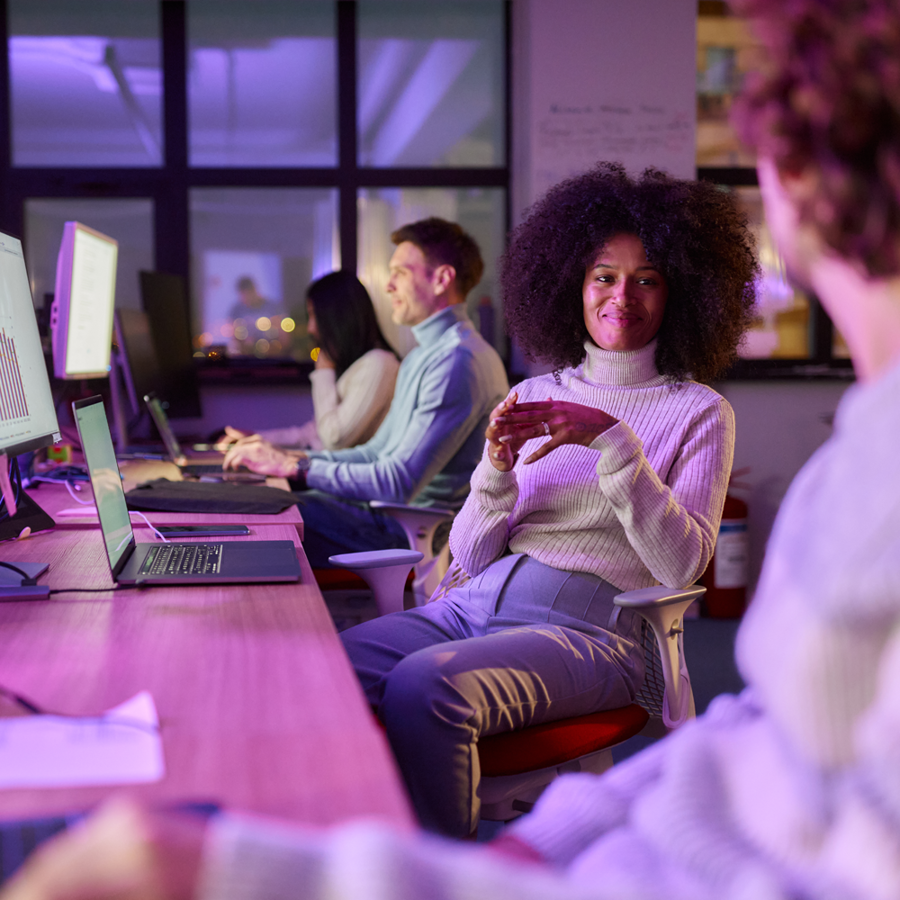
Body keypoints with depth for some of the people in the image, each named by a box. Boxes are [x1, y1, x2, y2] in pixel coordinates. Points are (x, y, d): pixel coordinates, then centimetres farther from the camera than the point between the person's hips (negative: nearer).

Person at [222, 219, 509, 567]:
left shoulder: (459, 362, -19)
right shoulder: (420, 358, 18)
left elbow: (399, 483, -23)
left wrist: (293, 467, -16)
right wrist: (293, 457, 8)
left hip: (415, 535, -10)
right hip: (385, 514, 10)